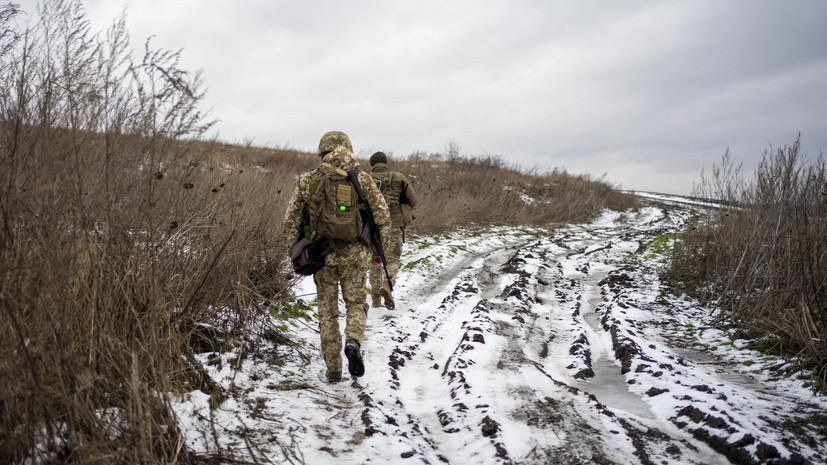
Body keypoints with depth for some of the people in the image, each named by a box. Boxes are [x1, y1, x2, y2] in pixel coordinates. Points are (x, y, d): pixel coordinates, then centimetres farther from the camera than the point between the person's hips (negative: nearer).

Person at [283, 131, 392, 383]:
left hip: (321, 255, 1)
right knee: (356, 303, 15)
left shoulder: (307, 181, 0)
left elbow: (291, 220, 2)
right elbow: (382, 215, -2)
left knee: (327, 310, 12)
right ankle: (353, 342, -14)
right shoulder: (362, 180, -2)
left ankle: (333, 369, 14)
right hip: (354, 253, -1)